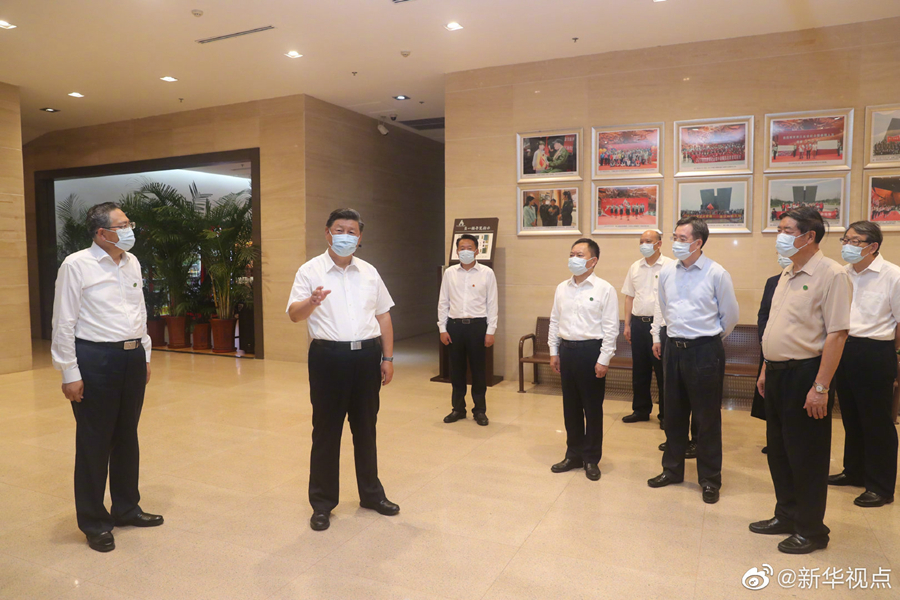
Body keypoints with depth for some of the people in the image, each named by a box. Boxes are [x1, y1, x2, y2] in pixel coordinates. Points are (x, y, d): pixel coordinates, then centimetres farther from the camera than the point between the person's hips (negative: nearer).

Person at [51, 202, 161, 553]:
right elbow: (64, 323, -10)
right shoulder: (76, 265, -9)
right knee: (94, 443, 5)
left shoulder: (132, 263, 10)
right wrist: (70, 374, -11)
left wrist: (145, 356, 15)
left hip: (132, 357, 6)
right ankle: (94, 523, 20)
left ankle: (127, 508, 31)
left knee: (127, 437, 16)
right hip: (95, 359, -6)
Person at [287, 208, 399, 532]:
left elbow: (384, 316, 14)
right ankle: (322, 502, 18)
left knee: (366, 427, 14)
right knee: (326, 431, 4)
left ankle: (371, 493, 30)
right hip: (329, 356, -3)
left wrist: (387, 357, 9)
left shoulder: (369, 272, 11)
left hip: (367, 355, 4)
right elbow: (293, 314, -11)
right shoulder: (310, 271, -2)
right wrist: (311, 303, -34)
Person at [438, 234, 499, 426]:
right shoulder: (449, 273, 5)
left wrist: (490, 331, -5)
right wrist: (442, 328, 2)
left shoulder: (487, 273, 0)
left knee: (478, 368, 6)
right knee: (456, 368, 10)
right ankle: (458, 408, 24)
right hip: (454, 325, 2)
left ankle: (479, 410, 20)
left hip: (477, 325, -2)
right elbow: (443, 302, 7)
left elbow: (492, 304, 0)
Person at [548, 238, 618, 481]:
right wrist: (554, 352, 10)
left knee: (593, 408, 6)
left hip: (591, 350, -5)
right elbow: (554, 321, 13)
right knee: (570, 406, 13)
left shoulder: (604, 289, -7)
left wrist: (604, 360, -12)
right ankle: (573, 454, 27)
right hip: (566, 350, 5)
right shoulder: (562, 288, 8)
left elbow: (611, 327, -9)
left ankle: (592, 459, 20)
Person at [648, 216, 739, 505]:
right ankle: (672, 470, 30)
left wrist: (712, 338, 11)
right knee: (674, 414, 15)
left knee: (707, 418, 5)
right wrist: (657, 335, 20)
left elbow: (730, 314, 1)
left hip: (705, 351, -4)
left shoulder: (716, 273, -10)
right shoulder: (667, 271, 3)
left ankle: (710, 480, 20)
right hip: (673, 348, 5)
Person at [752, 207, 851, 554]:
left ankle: (811, 530, 20)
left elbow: (837, 333, -19)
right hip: (778, 372, 8)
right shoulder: (787, 275, 12)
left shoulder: (830, 274, -14)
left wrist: (821, 387, -22)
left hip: (805, 373, -8)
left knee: (806, 455, 4)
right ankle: (786, 515, 33)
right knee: (778, 450, 17)